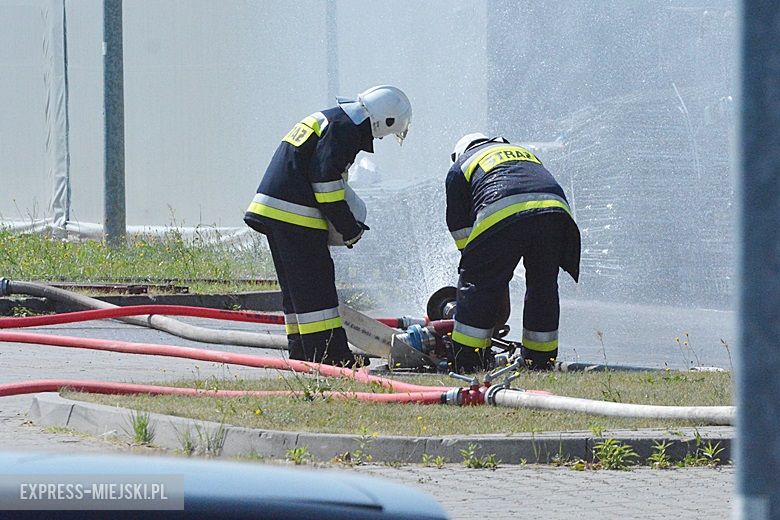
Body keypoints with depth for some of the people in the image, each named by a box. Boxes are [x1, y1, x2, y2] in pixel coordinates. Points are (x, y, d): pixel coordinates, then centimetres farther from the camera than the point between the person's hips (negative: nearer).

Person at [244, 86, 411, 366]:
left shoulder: (327, 120, 22)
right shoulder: (344, 127, -10)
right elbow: (325, 179, -17)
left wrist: (349, 223, 18)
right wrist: (349, 228, -9)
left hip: (271, 211, 10)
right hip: (295, 216, -10)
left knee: (295, 288, 14)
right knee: (316, 287, -9)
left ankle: (300, 353, 17)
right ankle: (330, 356, -11)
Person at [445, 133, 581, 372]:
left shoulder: (460, 167, 28)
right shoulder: (524, 153, 40)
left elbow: (460, 227, 24)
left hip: (504, 214, -4)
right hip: (555, 209, 4)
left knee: (477, 283, 6)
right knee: (543, 287, 17)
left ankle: (467, 363, 2)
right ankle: (541, 362, 21)